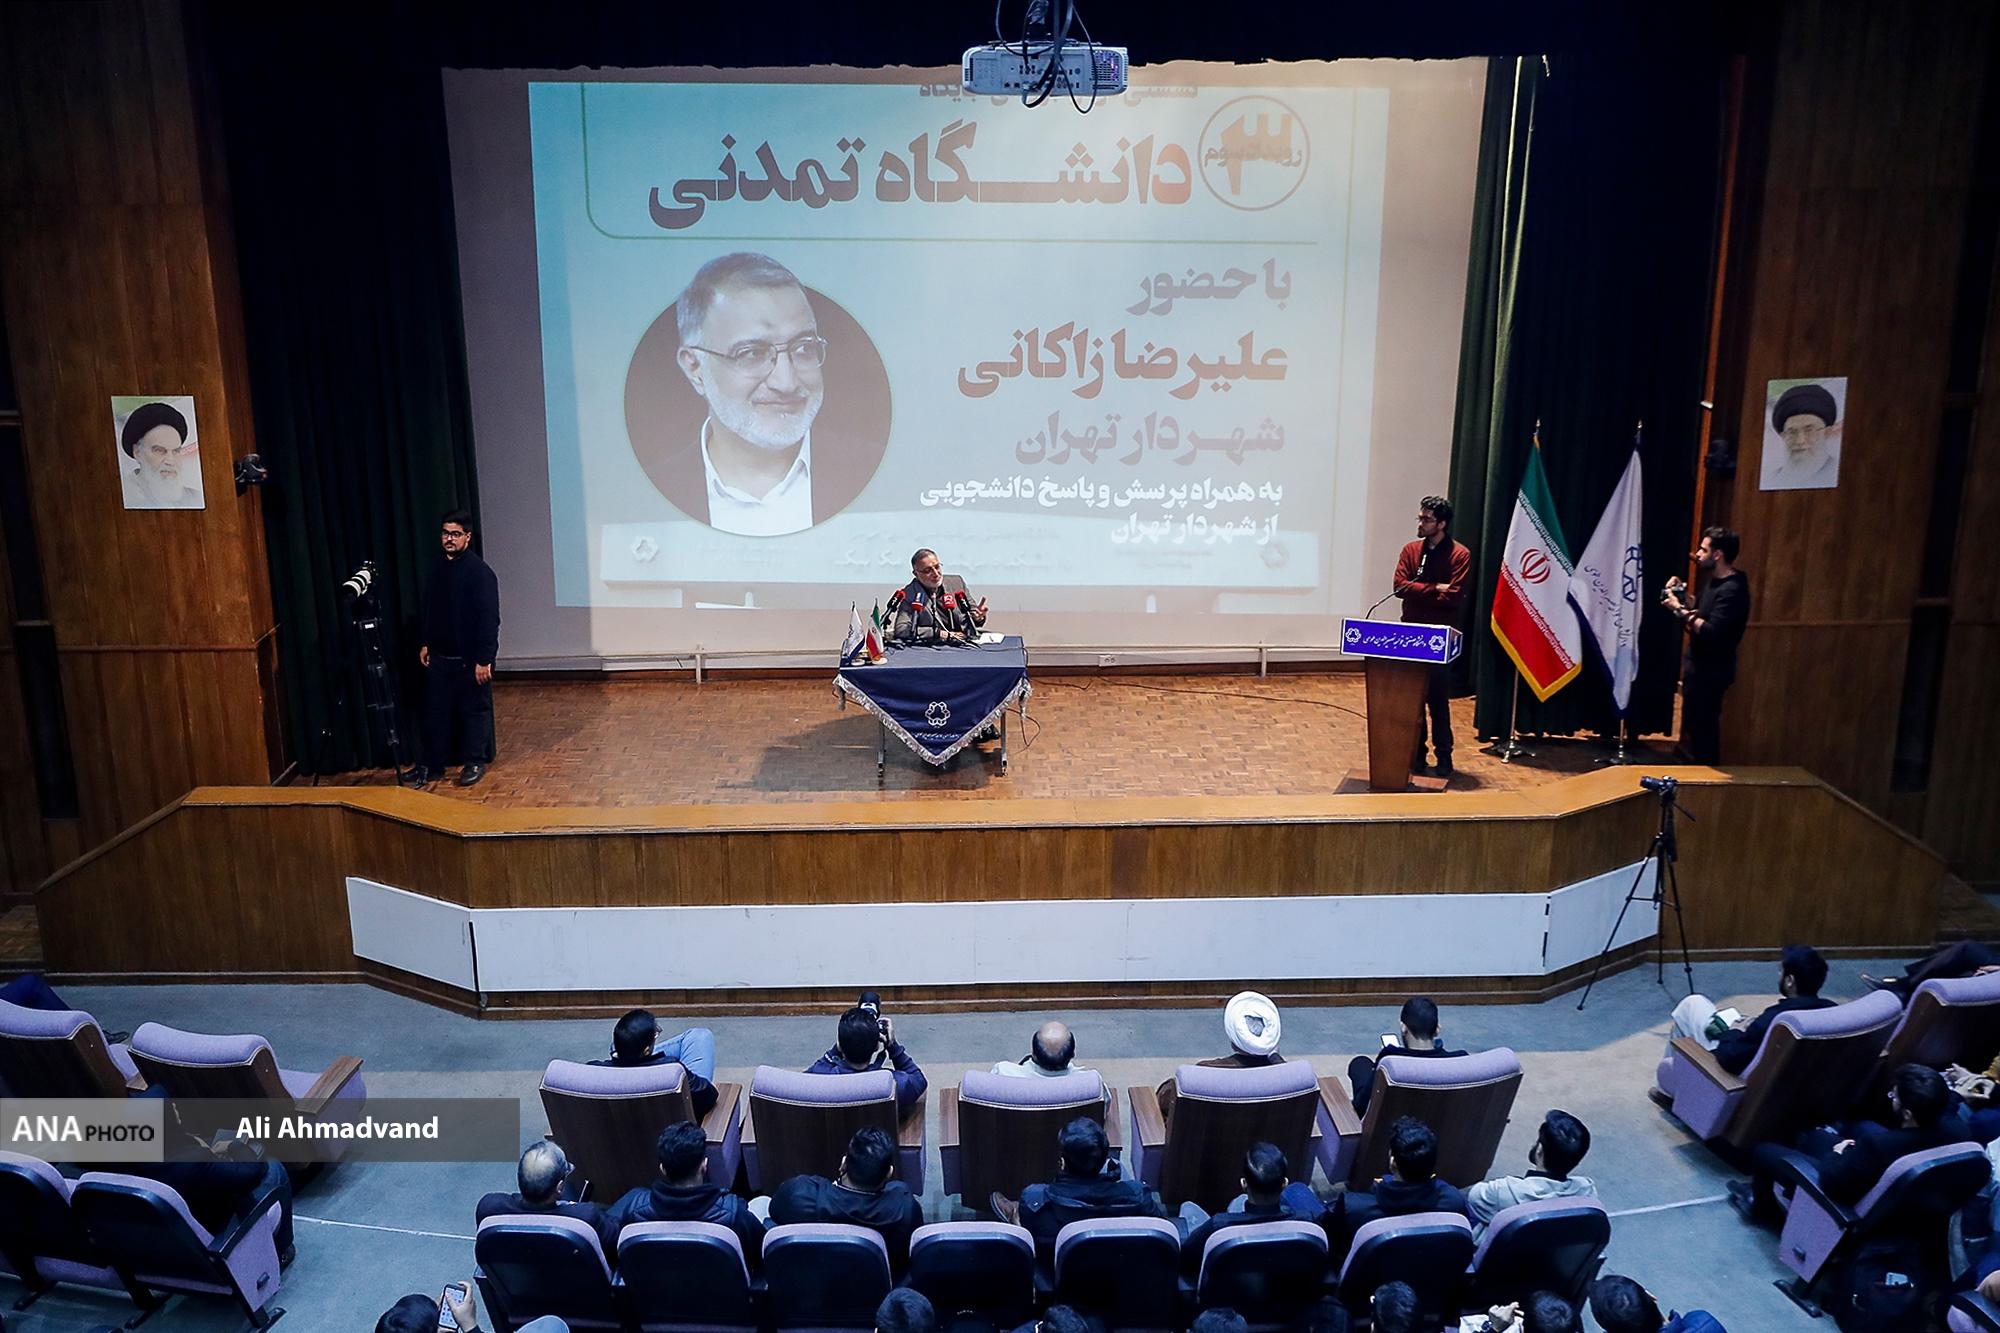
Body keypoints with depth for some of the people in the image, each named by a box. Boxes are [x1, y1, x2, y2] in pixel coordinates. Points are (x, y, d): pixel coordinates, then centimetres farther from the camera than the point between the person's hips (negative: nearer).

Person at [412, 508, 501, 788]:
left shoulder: (480, 572, -15)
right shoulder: (439, 569, 7)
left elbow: (489, 618, -18)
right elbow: (429, 610, 18)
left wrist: (484, 659, -21)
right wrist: (425, 644, 16)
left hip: (470, 659, -7)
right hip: (439, 656, 7)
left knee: (474, 710, 6)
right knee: (435, 710, 11)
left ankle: (475, 762, 19)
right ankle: (432, 764, 22)